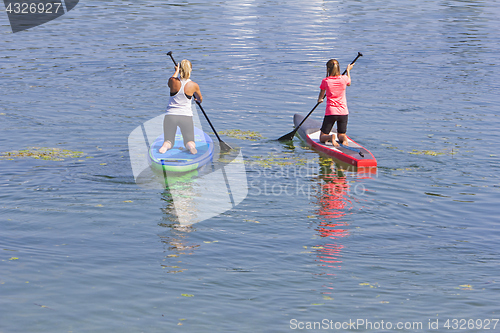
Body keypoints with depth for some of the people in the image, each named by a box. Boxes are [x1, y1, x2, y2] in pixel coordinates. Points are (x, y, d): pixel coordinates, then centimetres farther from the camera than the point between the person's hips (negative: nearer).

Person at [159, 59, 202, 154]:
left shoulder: (173, 81, -7)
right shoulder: (194, 85, -5)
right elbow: (200, 99, 17)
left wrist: (176, 71, 37)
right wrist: (197, 99, 41)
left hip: (170, 115, 1)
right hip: (186, 116, 0)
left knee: (168, 141, 16)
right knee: (190, 142, 15)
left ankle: (166, 145, -20)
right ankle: (190, 145, -21)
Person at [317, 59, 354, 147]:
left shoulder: (325, 81, -6)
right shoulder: (344, 79, -2)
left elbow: (321, 97, 11)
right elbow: (349, 83, 25)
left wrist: (320, 99, 34)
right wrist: (348, 70, 38)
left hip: (330, 112, -2)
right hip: (343, 112, 2)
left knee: (322, 137, 7)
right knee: (341, 135, 18)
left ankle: (331, 137, -27)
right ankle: (344, 139, -17)